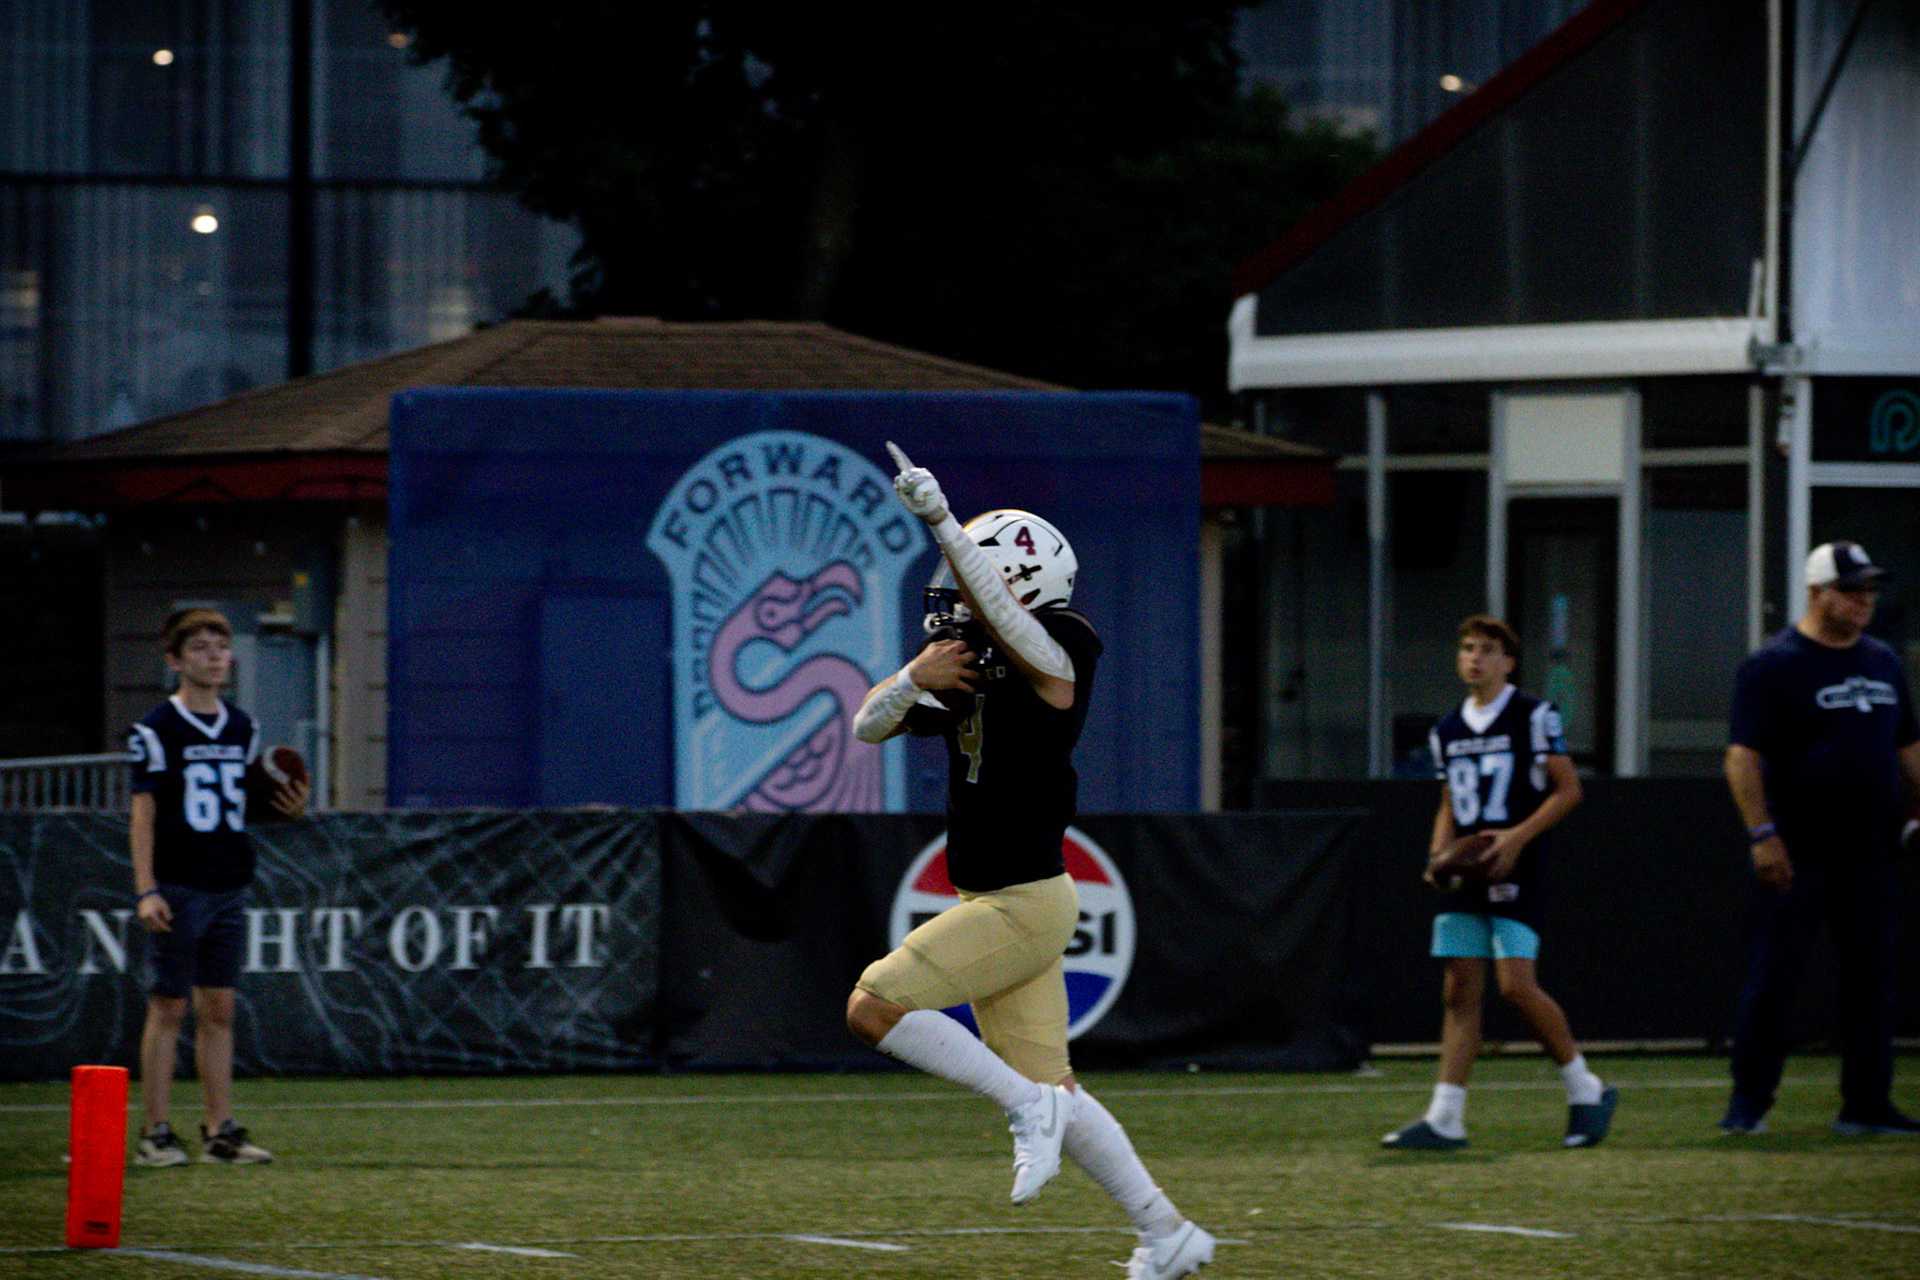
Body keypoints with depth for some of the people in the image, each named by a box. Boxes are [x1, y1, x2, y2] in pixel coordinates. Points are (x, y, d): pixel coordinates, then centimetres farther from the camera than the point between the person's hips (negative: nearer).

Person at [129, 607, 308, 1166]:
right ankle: (155, 1132, 1)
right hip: (177, 887, -5)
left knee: (219, 1010, 6)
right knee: (168, 1008, -4)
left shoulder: (242, 728, 12)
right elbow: (143, 812, -8)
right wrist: (145, 890, -15)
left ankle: (220, 1130, 9)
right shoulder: (157, 729, -5)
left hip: (229, 888, 5)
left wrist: (290, 806, 0)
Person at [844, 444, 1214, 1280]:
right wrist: (917, 677, -11)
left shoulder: (1050, 668, -13)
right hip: (994, 903, 9)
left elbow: (998, 615, -32)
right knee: (1050, 1087, 12)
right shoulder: (968, 678, 10)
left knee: (875, 1006, -15)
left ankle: (1027, 1106, -9)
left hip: (1026, 904, -9)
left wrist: (939, 520, -42)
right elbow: (871, 726, 10)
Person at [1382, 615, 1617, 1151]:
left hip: (1514, 870, -6)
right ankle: (1445, 1119, -1)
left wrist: (1518, 836, -16)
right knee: (1460, 989, 1)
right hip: (1464, 871, 6)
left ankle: (1587, 1089, 4)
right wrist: (1439, 855, 5)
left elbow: (1568, 789, -5)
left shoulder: (1533, 717, -4)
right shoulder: (1446, 731, 15)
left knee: (1516, 983, -14)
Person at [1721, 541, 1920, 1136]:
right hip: (1797, 854, -6)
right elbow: (1743, 757, -11)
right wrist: (1762, 834, -19)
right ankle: (1749, 1099, 6)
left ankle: (1867, 1104, 11)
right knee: (1771, 976, -3)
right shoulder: (1773, 664, -6)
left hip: (1871, 856, 6)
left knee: (1871, 980, 6)